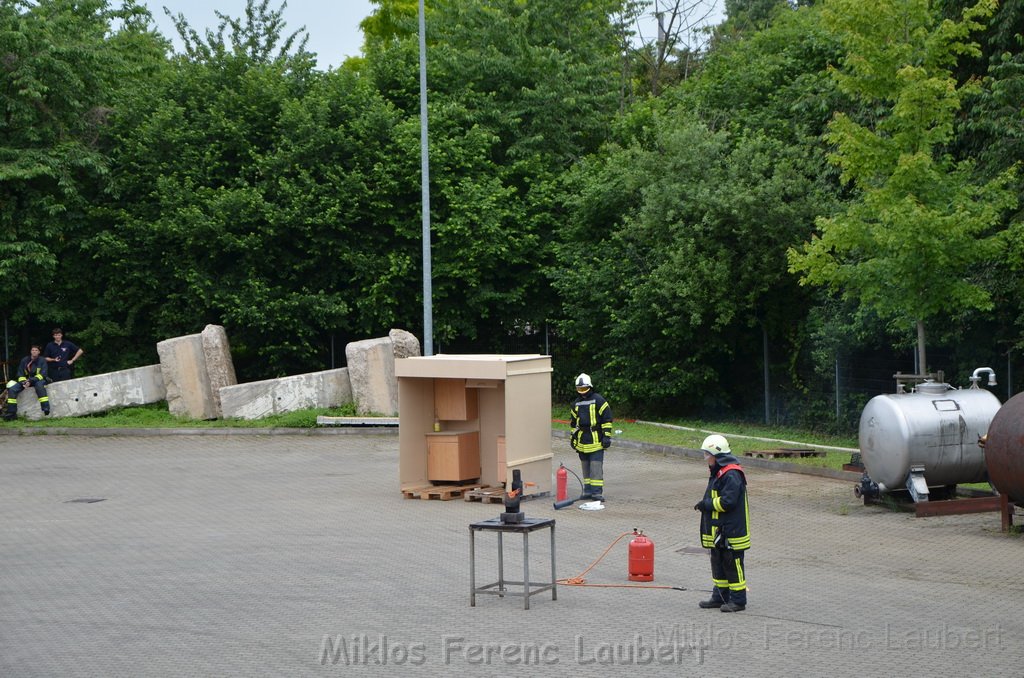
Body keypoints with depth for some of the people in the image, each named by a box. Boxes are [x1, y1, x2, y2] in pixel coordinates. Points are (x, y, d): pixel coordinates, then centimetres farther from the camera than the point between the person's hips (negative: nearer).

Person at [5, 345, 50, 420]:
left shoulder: (42, 361, -5)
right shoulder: (24, 360, 5)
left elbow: (42, 374, -14)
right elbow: (20, 373, 6)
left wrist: (31, 381, -26)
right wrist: (23, 382, -14)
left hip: (38, 380, -4)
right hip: (25, 380, 4)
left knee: (39, 385, -40)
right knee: (12, 388, -17)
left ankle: (46, 408, -46)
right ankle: (11, 412, -14)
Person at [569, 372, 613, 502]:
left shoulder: (598, 400, -5)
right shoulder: (576, 403, 14)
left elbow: (607, 418, -6)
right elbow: (573, 422, 24)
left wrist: (606, 436, -10)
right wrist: (573, 438, 22)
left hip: (596, 441, -6)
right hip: (582, 442, 6)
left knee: (596, 466, -9)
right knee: (586, 467, 11)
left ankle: (597, 491, -8)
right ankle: (588, 490, 17)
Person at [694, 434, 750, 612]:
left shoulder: (732, 475, -19)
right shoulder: (718, 473, 15)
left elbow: (727, 501, -25)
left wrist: (706, 504, -15)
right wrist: (705, 504, 7)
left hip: (731, 532, -10)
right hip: (718, 531, 10)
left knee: (732, 566, -2)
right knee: (718, 564, 16)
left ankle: (738, 600, 7)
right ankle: (720, 597, 25)